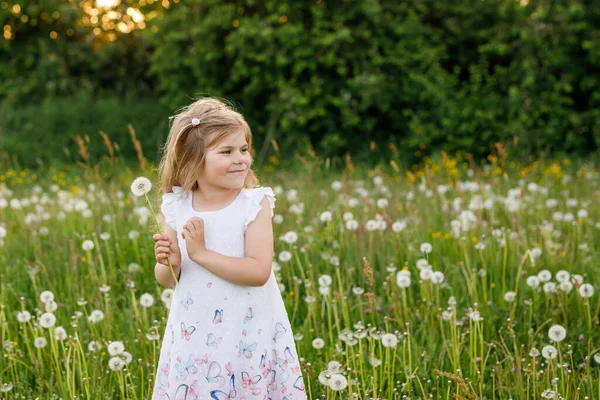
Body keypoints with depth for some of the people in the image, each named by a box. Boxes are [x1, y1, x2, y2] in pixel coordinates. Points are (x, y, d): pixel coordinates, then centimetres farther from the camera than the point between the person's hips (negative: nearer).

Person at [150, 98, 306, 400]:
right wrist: (169, 263, -16)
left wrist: (201, 253, -21)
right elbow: (167, 280, 7)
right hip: (193, 335, 3)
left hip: (247, 335, -3)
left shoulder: (254, 204, -10)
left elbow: (259, 271, -21)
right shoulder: (176, 206, -1)